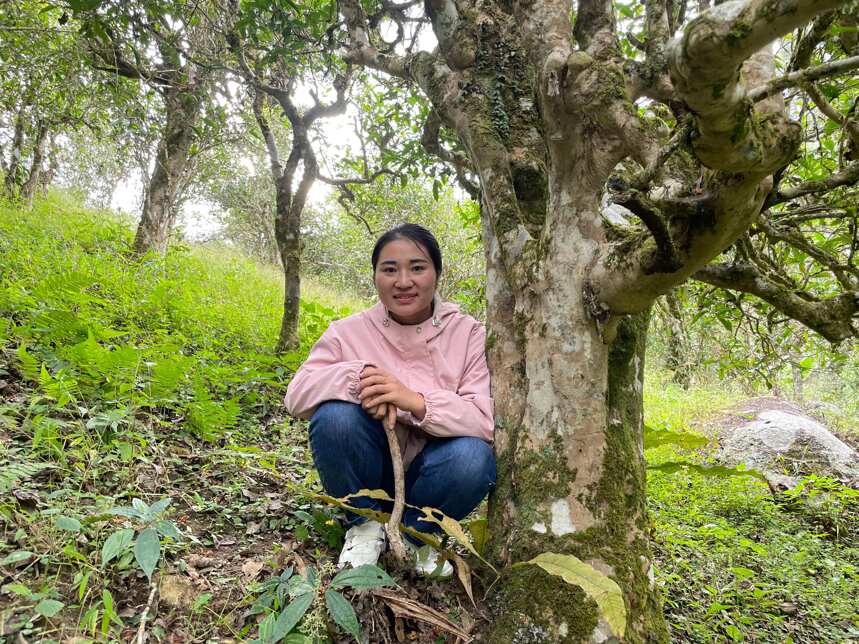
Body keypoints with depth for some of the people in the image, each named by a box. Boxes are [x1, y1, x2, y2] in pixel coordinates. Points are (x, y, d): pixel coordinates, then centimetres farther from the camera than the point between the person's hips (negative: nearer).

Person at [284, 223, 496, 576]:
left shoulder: (468, 334, -8)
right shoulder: (349, 331, -5)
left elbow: (488, 420, -18)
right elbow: (296, 396, -14)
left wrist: (417, 401, -35)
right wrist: (358, 375, -33)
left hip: (429, 476, 0)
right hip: (367, 473, 1)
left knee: (474, 457, -32)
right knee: (335, 415, -28)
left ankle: (415, 533, 0)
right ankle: (365, 524, -2)